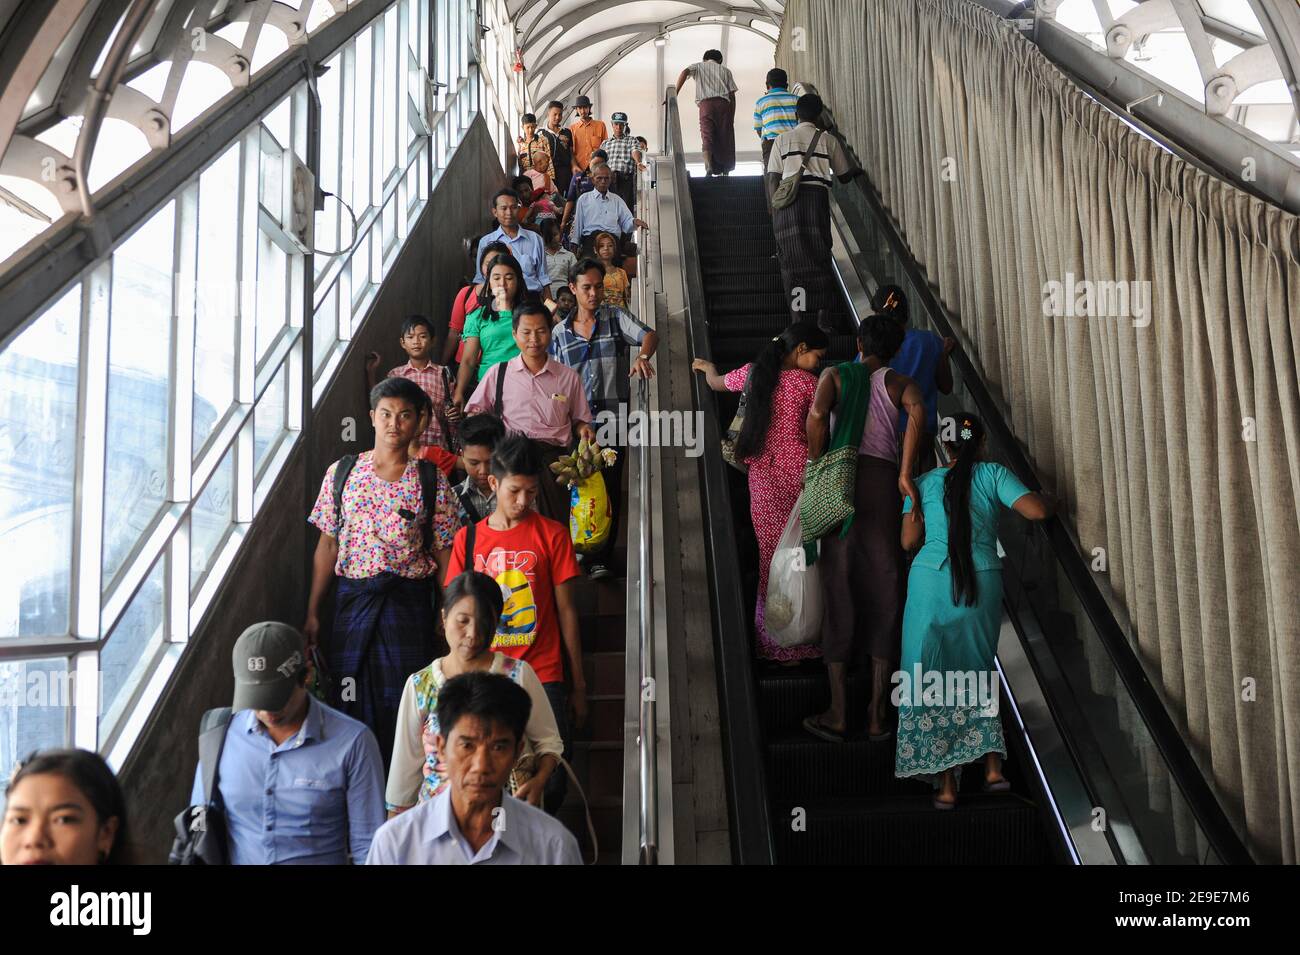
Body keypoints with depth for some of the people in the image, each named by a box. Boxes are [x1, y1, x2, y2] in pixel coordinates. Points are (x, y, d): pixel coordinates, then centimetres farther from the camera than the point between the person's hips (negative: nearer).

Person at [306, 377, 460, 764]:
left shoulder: (432, 481, 1)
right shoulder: (341, 472, 5)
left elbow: (444, 553, 2)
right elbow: (327, 546, 7)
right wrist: (312, 613, 4)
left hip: (410, 603, -1)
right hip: (353, 598, 1)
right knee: (353, 702, 6)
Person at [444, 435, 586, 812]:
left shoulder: (552, 534, 3)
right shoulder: (468, 539, 8)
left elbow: (566, 610, 4)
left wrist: (578, 685, 3)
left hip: (543, 678, -1)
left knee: (549, 785, -3)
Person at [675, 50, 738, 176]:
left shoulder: (698, 66, 21)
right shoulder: (725, 70, 24)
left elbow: (685, 73, -2)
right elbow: (732, 95, 14)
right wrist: (732, 117, 15)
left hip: (706, 103, -1)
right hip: (724, 103, 1)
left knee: (707, 138, -9)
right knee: (725, 139, 7)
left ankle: (709, 167, -31)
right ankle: (725, 172, 6)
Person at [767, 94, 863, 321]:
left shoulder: (783, 139, 11)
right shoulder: (828, 139, 12)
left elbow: (773, 178, 3)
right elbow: (844, 176, 19)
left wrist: (776, 206, 8)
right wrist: (858, 171, 39)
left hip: (788, 199, 0)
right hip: (817, 197, 0)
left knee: (793, 258, 4)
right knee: (820, 255, 6)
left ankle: (797, 317, 0)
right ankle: (823, 316, 3)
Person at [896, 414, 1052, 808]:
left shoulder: (923, 483, 8)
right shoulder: (994, 474, 6)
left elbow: (909, 541, 2)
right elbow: (1036, 510, -5)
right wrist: (1047, 500, 17)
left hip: (931, 580, -1)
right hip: (983, 583, 1)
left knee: (933, 676, 6)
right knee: (979, 673, 19)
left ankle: (947, 783, 5)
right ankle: (993, 765, 9)